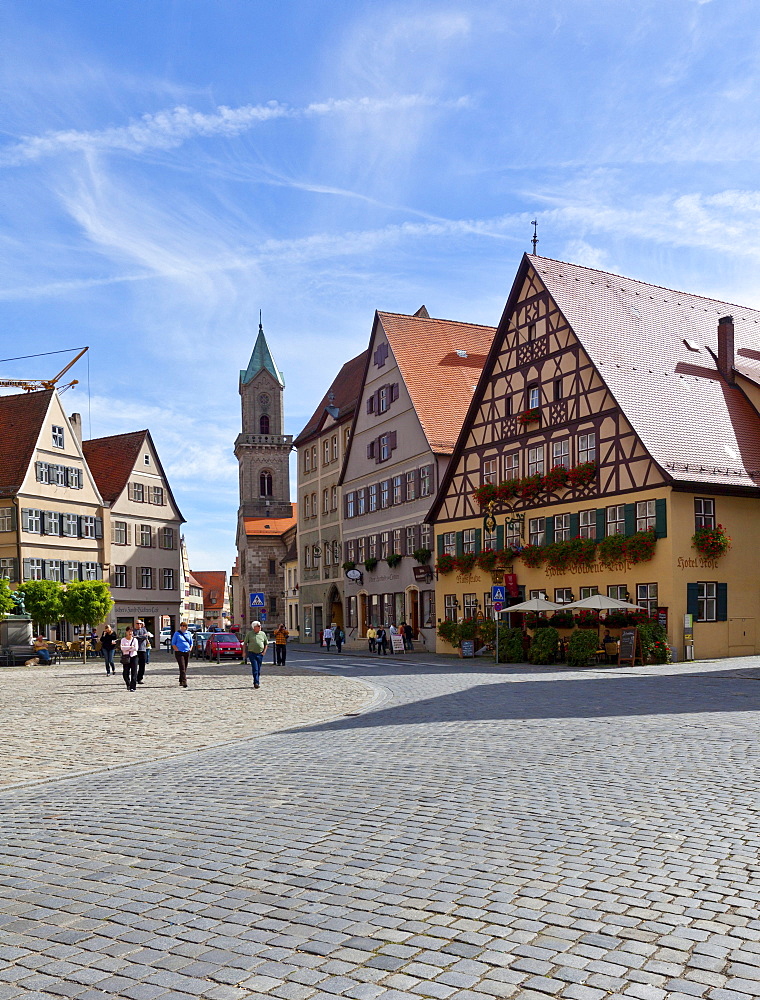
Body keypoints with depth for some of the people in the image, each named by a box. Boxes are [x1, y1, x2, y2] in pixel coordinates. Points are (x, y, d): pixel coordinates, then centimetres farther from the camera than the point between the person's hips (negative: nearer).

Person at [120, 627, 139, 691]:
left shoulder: (135, 640, 4)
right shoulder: (123, 640, 5)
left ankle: (133, 687, -3)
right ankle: (128, 684, 27)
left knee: (134, 672, -6)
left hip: (133, 657, 0)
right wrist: (130, 647, -13)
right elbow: (122, 648, -11)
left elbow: (136, 648, -9)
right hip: (126, 658, 0)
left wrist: (127, 649, -8)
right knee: (125, 673, 0)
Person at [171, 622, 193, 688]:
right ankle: (184, 682, -21)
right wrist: (177, 650, -10)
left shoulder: (188, 633, 13)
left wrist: (190, 649, 5)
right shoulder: (177, 634, 2)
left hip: (187, 653, 5)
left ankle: (181, 681, 21)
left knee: (185, 668, 9)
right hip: (179, 653, -5)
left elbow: (191, 642, 20)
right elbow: (173, 643, 2)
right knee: (182, 668, -14)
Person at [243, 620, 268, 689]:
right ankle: (256, 682, -15)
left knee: (258, 669, 7)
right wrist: (245, 652, 0)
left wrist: (264, 651, 3)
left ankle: (256, 683, 17)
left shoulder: (263, 634, 8)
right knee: (255, 668, -12)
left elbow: (266, 643, 14)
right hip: (252, 653, -3)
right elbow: (245, 643, 7)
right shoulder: (249, 634, 2)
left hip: (260, 654, 3)